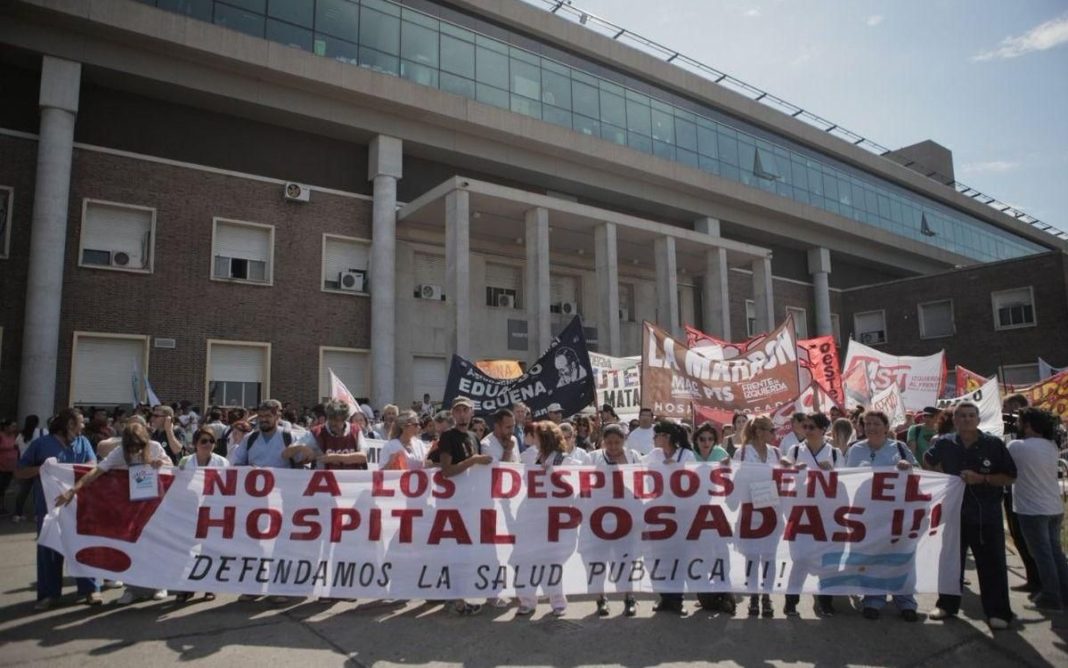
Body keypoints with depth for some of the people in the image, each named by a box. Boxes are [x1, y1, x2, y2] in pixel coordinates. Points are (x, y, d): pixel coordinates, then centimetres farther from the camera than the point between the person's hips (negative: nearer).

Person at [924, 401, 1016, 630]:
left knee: (992, 564, 3)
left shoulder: (994, 444, -8)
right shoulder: (944, 444, -1)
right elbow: (929, 461, 20)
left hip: (987, 513, -2)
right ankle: (947, 604, 25)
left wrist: (981, 479, -18)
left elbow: (1010, 477, -5)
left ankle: (997, 611, 16)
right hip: (954, 510, 3)